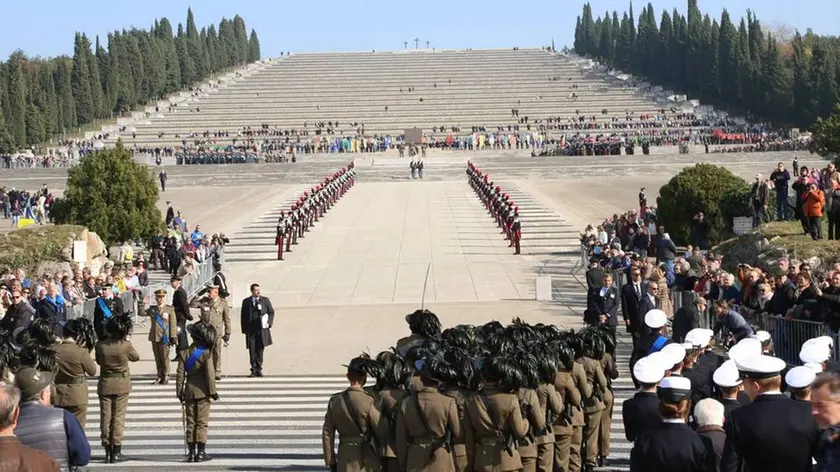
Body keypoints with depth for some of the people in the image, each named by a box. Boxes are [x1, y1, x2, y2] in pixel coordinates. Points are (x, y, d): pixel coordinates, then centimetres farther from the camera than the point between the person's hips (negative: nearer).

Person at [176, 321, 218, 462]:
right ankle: (201, 452, -2)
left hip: (189, 391, 3)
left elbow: (180, 374, 1)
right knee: (202, 422, 1)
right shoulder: (206, 353, -10)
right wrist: (212, 391, -5)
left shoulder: (184, 353, 1)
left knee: (190, 422, 9)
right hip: (203, 392, -3)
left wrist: (180, 392, 7)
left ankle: (191, 452, 9)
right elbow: (210, 374, -13)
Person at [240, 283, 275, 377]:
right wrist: (244, 329, 1)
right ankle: (254, 370, 5)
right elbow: (243, 316, 8)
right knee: (252, 350, -1)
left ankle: (259, 369, 12)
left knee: (260, 349, 2)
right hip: (251, 329, 0)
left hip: (262, 328, 0)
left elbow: (271, 312, 11)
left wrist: (269, 323, -5)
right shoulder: (246, 302, 8)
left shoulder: (265, 300, 8)